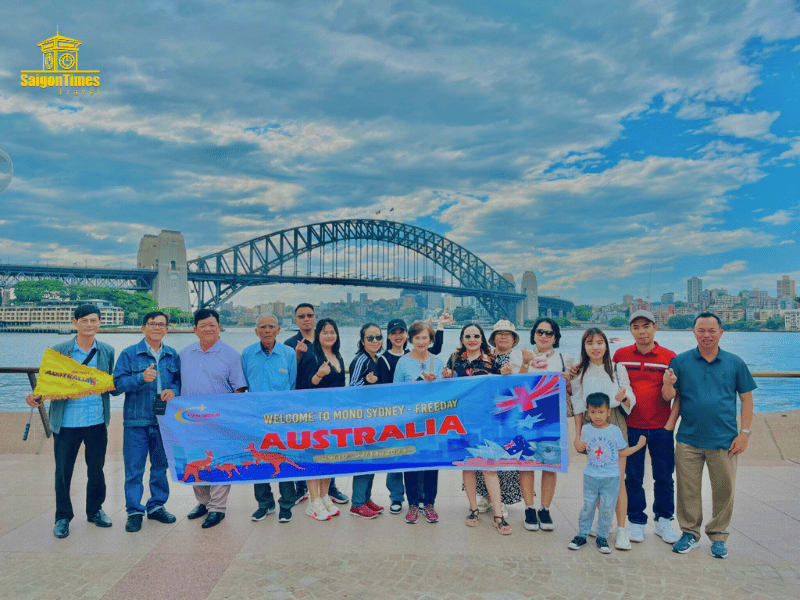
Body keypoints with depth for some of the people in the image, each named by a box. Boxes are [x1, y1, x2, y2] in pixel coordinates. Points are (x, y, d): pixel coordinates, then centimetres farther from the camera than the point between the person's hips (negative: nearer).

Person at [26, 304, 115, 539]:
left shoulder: (107, 351, 5)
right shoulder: (58, 351, -1)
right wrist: (36, 396, -18)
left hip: (97, 421, 2)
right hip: (66, 421, -1)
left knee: (96, 468, 12)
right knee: (63, 470, 7)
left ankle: (95, 510, 30)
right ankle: (63, 517, 23)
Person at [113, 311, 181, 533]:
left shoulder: (173, 355, 10)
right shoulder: (129, 354, 1)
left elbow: (180, 380, 14)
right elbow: (118, 383, -6)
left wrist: (173, 390, -7)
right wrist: (142, 378, -21)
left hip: (164, 420, 3)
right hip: (136, 420, -3)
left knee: (161, 465, 11)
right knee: (134, 469, 1)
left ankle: (157, 506, 25)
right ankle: (134, 511, 14)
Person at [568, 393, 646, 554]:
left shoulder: (615, 430, -4)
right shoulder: (586, 429, 0)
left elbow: (622, 452, 3)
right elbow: (583, 448, 9)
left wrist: (638, 446, -4)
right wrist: (579, 446, -13)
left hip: (611, 478, -1)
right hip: (590, 477, 1)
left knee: (607, 508, 5)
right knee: (588, 506, 7)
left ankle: (602, 537, 20)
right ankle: (582, 535, 20)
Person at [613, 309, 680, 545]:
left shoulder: (669, 357, -2)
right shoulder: (620, 355, 1)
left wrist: (670, 424, -7)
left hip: (661, 428, 0)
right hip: (631, 427, 1)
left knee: (664, 477, 9)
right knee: (633, 477, 8)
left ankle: (663, 521, 27)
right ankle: (636, 522, 22)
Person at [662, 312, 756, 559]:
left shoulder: (735, 363, 4)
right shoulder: (680, 362, 2)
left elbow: (747, 399, 6)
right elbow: (669, 397, 1)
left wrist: (744, 432, -1)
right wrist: (668, 385, -22)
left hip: (725, 440, 0)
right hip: (689, 439, 0)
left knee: (724, 490, 8)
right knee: (688, 490, 7)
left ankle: (718, 536, 26)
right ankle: (690, 533, 23)